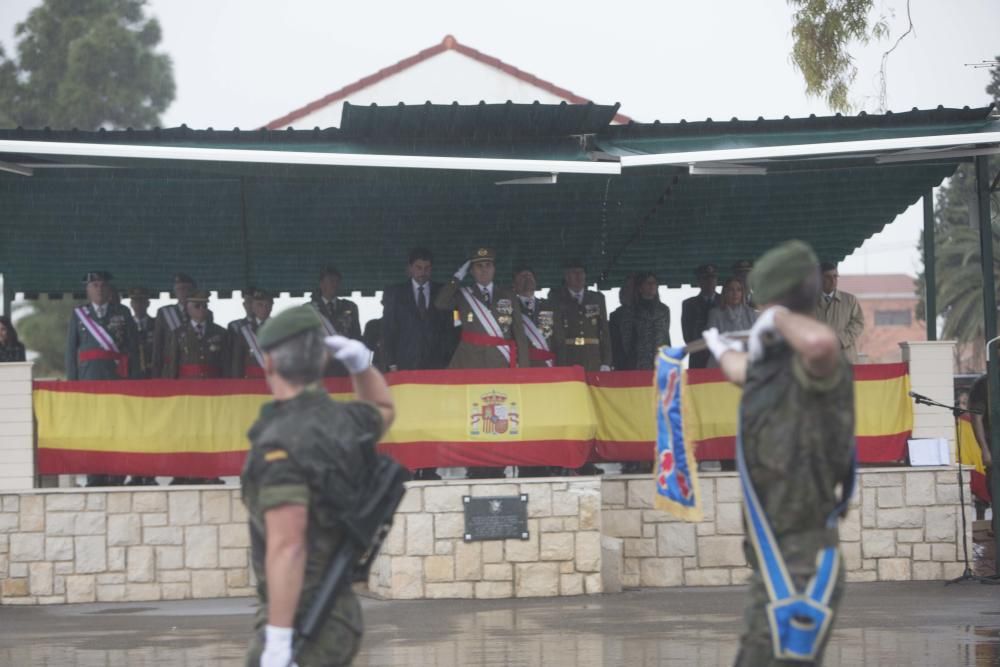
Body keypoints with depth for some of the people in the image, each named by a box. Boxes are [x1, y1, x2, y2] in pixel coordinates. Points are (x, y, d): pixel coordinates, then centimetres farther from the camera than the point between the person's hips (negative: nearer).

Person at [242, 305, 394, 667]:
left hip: (301, 623, -9)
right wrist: (361, 365, 12)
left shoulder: (280, 444, -20)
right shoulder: (344, 421, 6)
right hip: (336, 615, 9)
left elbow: (287, 546, -28)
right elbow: (383, 411, 33)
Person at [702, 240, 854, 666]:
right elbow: (742, 373, 37)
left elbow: (821, 342, -43)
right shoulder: (775, 363, 11)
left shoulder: (812, 363, -16)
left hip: (799, 572, -10)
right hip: (775, 567, 10)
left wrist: (777, 317, -21)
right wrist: (720, 348, 61)